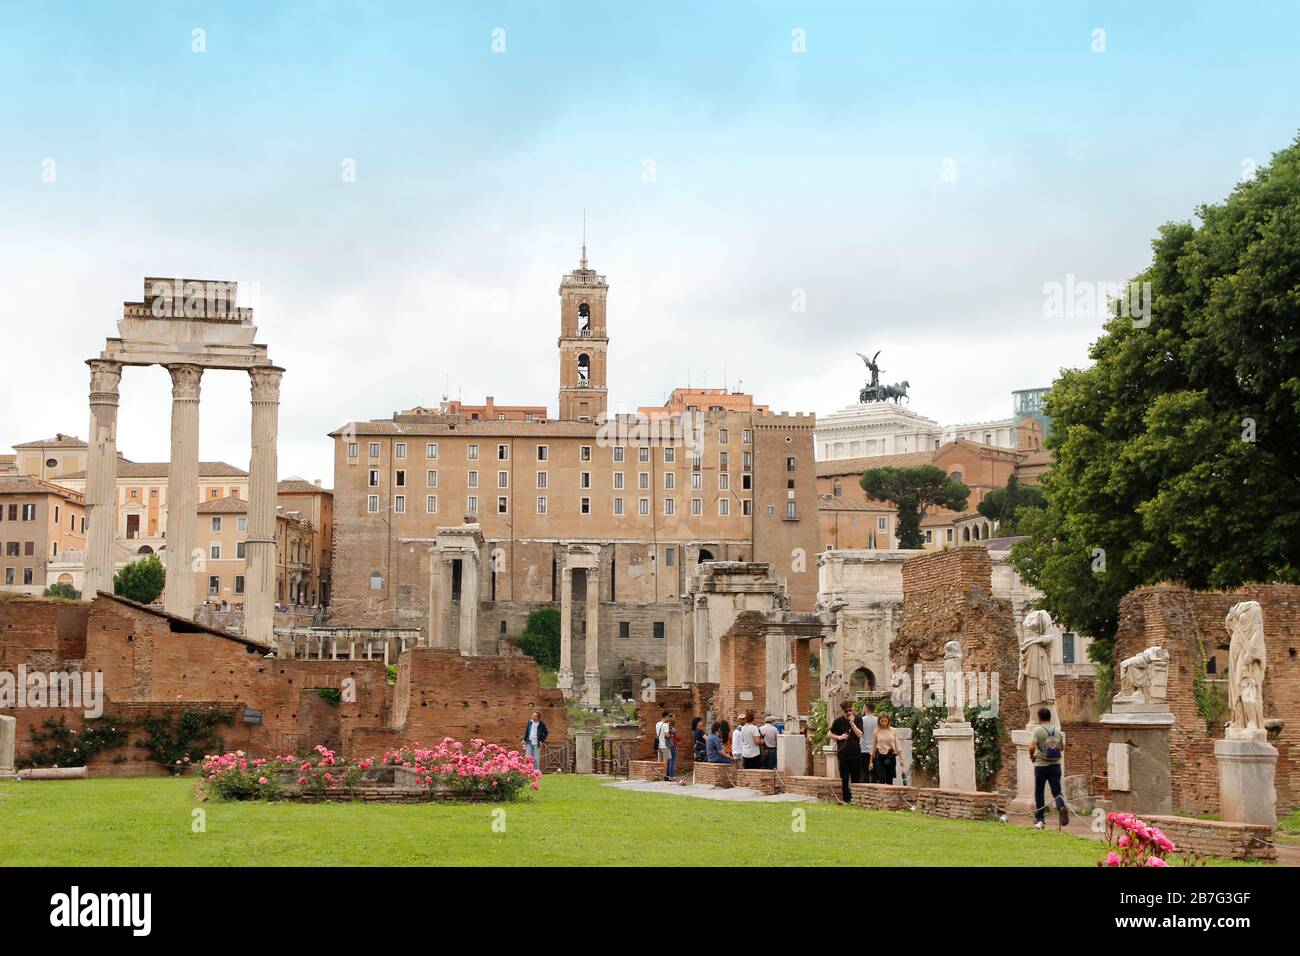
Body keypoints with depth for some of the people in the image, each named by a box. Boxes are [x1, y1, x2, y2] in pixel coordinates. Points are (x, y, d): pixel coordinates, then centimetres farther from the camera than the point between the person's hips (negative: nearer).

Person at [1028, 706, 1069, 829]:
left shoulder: (1038, 730, -10)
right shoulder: (1058, 731, 4)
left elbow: (1032, 747, -20)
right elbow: (1062, 748, 12)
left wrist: (1031, 756, -1)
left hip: (1041, 765, -3)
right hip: (1055, 764, 3)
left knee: (1039, 792, 9)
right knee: (1056, 791, 3)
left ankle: (1039, 819, 14)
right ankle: (1062, 807, -27)